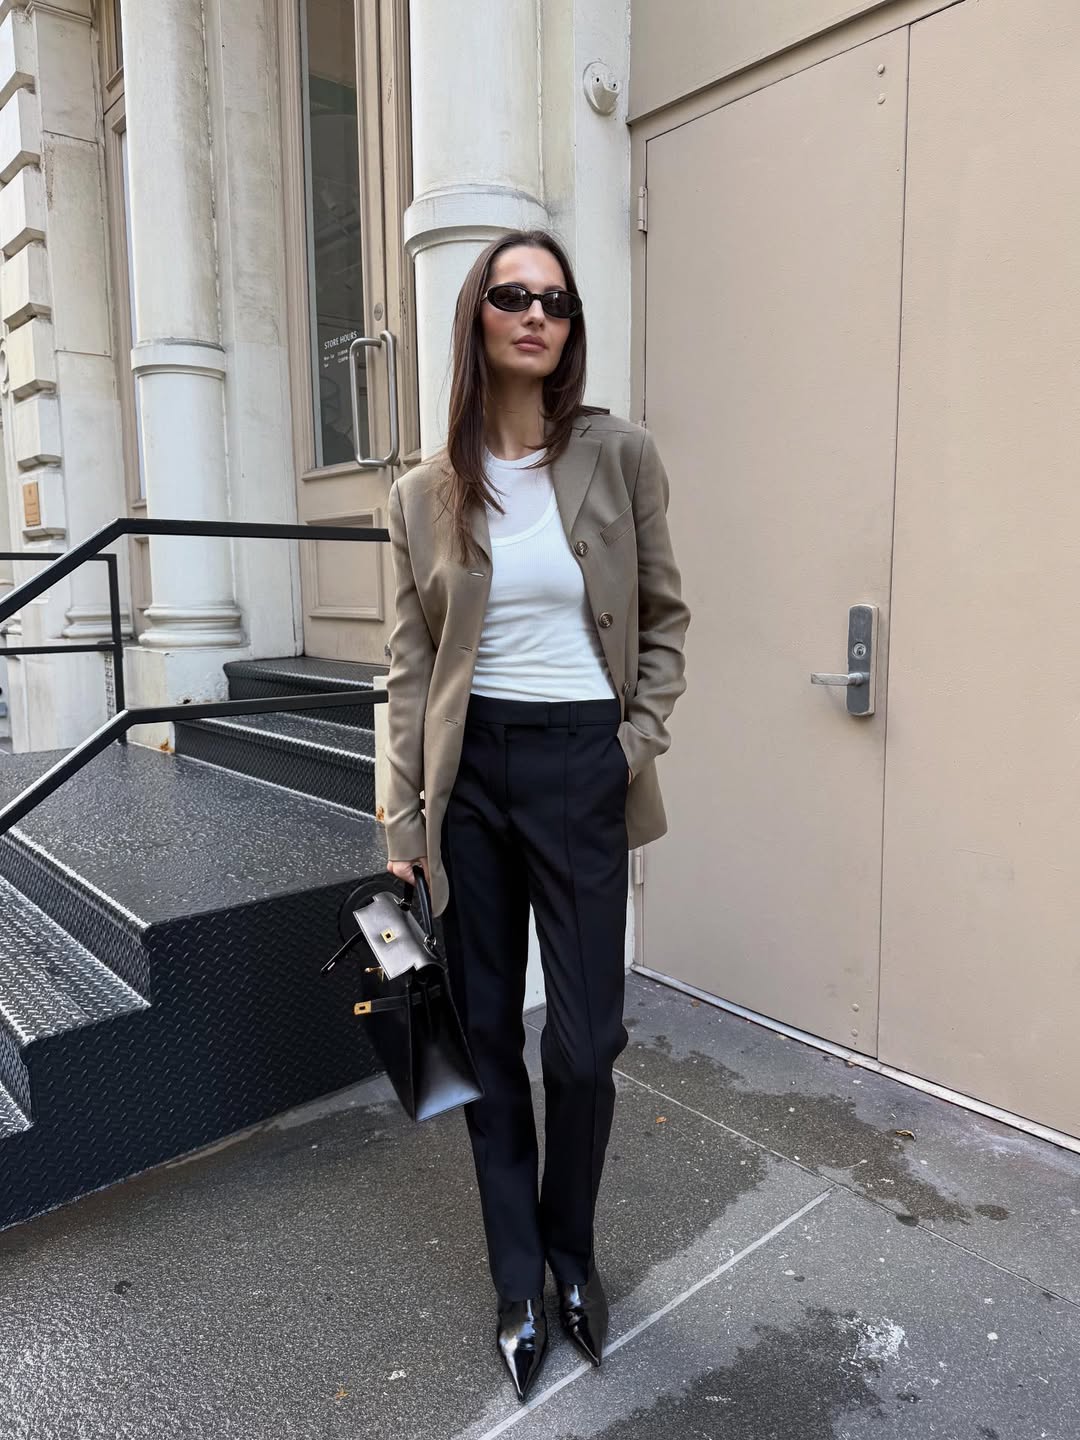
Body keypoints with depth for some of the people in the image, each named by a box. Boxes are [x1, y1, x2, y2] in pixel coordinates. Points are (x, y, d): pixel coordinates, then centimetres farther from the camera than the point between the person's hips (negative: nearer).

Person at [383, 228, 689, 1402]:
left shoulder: (619, 457, 0)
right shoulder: (425, 494, 3)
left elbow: (665, 615, 8)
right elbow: (409, 667, 4)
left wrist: (643, 736, -2)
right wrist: (401, 823, 2)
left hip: (580, 766, -1)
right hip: (469, 770, 2)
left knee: (583, 1041, 3)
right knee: (486, 1031, 11)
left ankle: (570, 1249, 36)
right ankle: (518, 1280, 34)